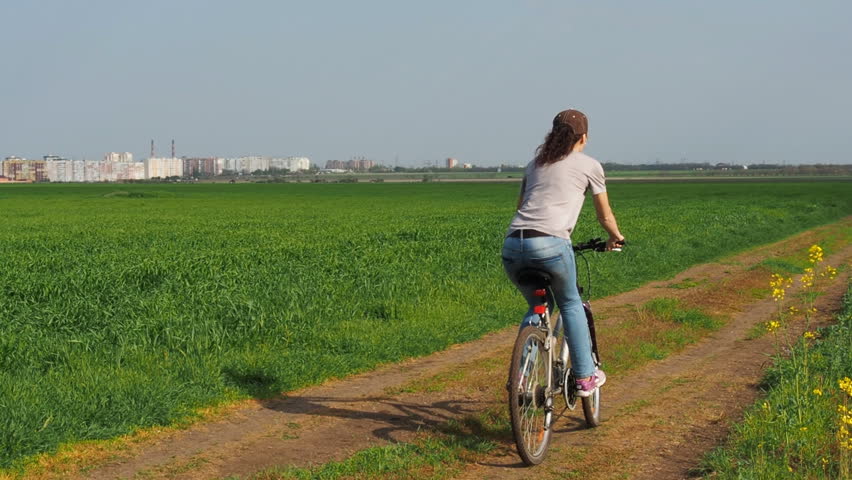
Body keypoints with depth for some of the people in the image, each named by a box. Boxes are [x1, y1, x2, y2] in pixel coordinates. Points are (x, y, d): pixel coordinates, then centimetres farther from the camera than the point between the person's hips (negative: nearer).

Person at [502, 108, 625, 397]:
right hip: (550, 245, -4)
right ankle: (584, 377, 22)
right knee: (570, 304, 21)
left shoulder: (535, 164, 27)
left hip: (513, 246, 4)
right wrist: (615, 238, 42)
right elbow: (605, 215, 23)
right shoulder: (589, 165, 15)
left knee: (536, 308, 25)